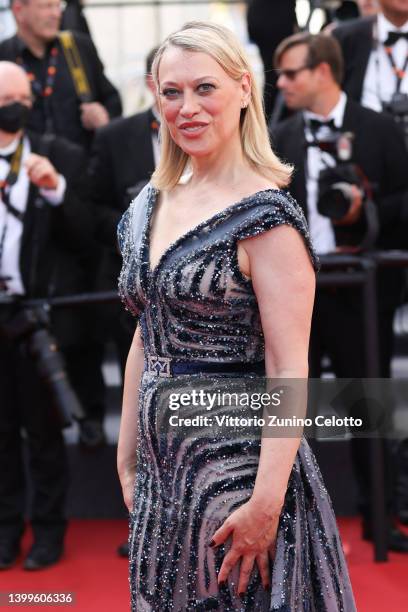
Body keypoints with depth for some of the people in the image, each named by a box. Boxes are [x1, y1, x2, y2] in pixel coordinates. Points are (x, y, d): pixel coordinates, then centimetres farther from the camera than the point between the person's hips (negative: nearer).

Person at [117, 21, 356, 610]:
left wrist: (266, 504, -24)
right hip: (160, 467, 7)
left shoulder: (265, 217, -13)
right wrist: (128, 461, 13)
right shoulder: (151, 205, 8)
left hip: (237, 462, -7)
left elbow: (289, 371, -18)